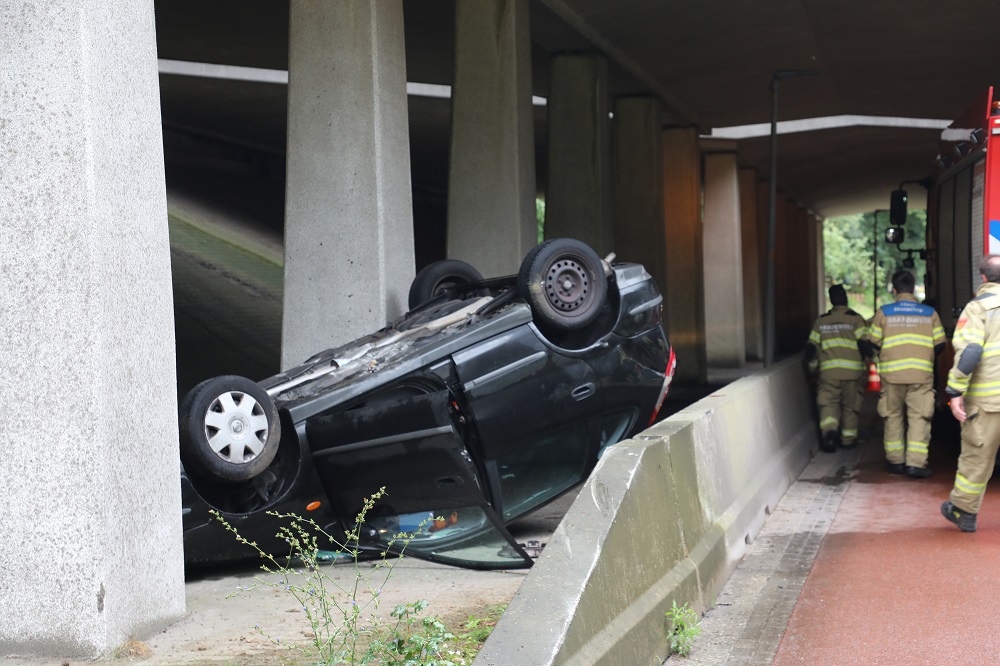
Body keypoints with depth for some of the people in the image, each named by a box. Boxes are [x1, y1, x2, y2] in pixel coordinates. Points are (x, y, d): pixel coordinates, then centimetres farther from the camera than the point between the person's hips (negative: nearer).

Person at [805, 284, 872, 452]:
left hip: (829, 371, 1)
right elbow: (864, 344, -10)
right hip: (853, 370, -1)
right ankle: (848, 438, 19)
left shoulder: (821, 321, 9)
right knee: (850, 405, 12)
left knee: (828, 403, 3)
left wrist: (812, 366, 23)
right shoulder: (855, 319, -2)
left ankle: (829, 431, -22)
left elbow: (811, 348, 11)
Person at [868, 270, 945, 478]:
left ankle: (895, 461, 15)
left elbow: (873, 343, 2)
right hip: (922, 374, 0)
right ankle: (916, 463, -7)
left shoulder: (884, 312, 0)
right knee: (919, 417, 1)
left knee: (893, 417, 11)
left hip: (891, 374, 0)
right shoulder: (930, 313, 4)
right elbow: (939, 345, 5)